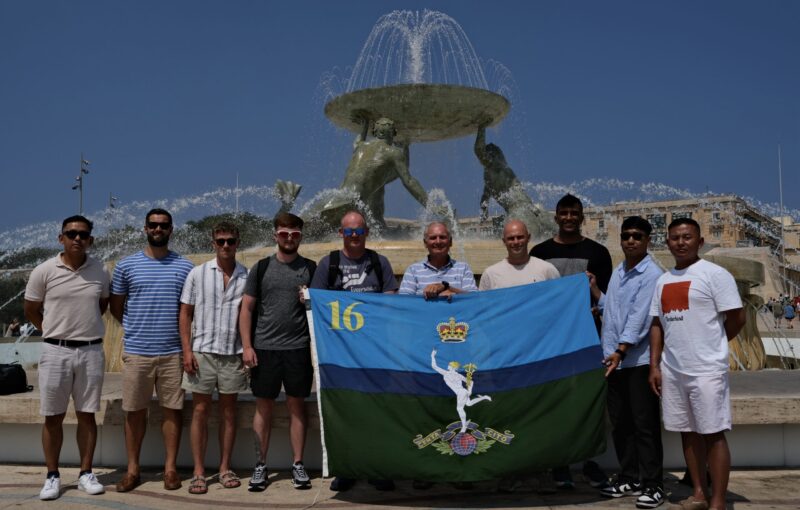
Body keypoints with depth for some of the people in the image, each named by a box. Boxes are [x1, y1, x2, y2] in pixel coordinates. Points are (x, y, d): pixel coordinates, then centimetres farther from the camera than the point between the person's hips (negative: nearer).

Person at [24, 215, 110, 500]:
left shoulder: (100, 272, 1)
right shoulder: (44, 271, -4)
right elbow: (30, 310, 7)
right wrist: (56, 330, 6)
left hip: (91, 351, 1)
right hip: (55, 351, -1)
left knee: (87, 414, 8)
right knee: (53, 417, 5)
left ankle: (86, 474, 18)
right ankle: (52, 476, 17)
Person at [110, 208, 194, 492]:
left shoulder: (185, 267, 4)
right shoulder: (126, 266, 4)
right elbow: (115, 306, 12)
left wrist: (184, 340, 4)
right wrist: (135, 329, 9)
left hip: (173, 352, 0)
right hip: (136, 352, 0)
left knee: (172, 410, 6)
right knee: (135, 411, 7)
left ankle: (170, 468, 16)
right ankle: (132, 469, 19)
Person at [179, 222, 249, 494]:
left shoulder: (247, 276, 3)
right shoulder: (198, 273, 2)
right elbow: (185, 314, 3)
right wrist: (187, 350, -5)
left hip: (233, 353, 1)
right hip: (202, 351, -1)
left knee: (228, 411, 9)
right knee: (200, 411, 3)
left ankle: (225, 469, 19)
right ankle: (198, 472, 11)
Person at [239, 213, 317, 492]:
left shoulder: (311, 268, 5)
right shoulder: (261, 268, 4)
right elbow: (247, 309, 4)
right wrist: (247, 346, -3)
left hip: (299, 348, 0)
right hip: (264, 348, 0)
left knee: (297, 405, 6)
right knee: (264, 406, 6)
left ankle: (298, 464, 15)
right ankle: (260, 465, 16)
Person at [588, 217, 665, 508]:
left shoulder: (652, 275, -9)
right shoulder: (617, 273, 14)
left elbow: (639, 317, -19)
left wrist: (621, 350, -26)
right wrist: (593, 289, 9)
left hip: (640, 360, -7)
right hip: (615, 359, 7)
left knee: (645, 424, -1)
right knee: (620, 423, 13)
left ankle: (652, 484, 8)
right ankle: (629, 478, 24)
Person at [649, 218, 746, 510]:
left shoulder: (714, 274, -6)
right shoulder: (663, 281, 13)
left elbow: (737, 318, -7)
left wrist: (709, 346, 5)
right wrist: (654, 365, 8)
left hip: (707, 369, -6)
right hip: (672, 370, 6)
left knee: (713, 433, -2)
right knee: (688, 431, 12)